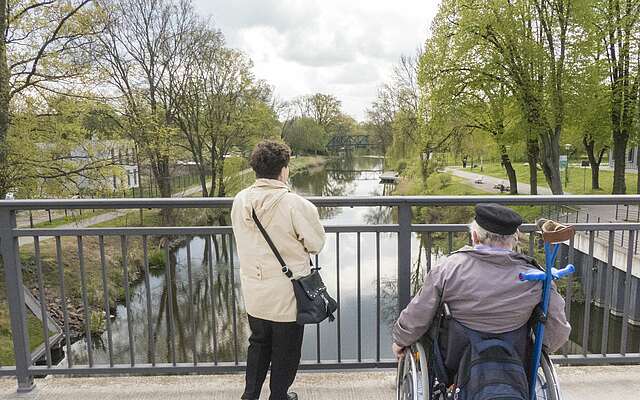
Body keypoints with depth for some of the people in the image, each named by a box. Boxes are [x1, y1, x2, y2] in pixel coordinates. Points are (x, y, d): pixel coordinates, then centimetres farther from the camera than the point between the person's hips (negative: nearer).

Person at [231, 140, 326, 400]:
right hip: (286, 293, -5)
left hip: (253, 293, 5)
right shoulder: (296, 205, -23)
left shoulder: (239, 201, -6)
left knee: (258, 344, 26)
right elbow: (316, 244, -12)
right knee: (285, 351, 18)